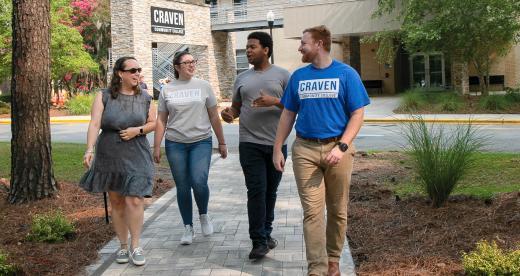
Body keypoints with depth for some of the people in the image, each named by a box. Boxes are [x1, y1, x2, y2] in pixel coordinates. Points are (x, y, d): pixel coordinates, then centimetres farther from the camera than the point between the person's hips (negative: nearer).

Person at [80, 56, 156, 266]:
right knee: (116, 202, 9)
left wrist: (138, 130, -10)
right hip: (109, 156, 0)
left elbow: (153, 123, 10)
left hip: (136, 157, 0)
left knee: (134, 200, -10)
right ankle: (123, 246, 22)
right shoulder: (104, 97, -2)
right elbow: (94, 124, -11)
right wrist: (90, 150, -23)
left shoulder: (145, 99, 4)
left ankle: (135, 247, 3)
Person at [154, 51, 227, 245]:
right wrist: (156, 147, 2)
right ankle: (188, 228, 19)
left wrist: (222, 142, 7)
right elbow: (161, 120, 7)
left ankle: (204, 215, 11)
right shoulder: (167, 90, 5)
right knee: (182, 187, 5)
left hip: (201, 142, -1)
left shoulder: (203, 86, 4)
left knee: (199, 182, -17)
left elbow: (214, 116, 7)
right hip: (175, 144, 1)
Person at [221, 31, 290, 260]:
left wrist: (275, 101, -17)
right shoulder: (242, 78, 13)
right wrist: (229, 113, -5)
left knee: (270, 191, 11)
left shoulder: (282, 75, 4)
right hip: (250, 144, 1)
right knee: (256, 191, -7)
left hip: (276, 143, 0)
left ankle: (266, 233, 25)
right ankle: (259, 241, -4)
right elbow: (236, 107, 19)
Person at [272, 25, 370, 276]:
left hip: (337, 148, -1)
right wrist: (277, 150, 7)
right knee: (312, 211, -4)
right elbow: (288, 115, 13)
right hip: (305, 149, 2)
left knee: (337, 210, 9)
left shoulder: (346, 74, -2)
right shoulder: (299, 76, 8)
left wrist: (341, 147, -16)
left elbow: (357, 115, -4)